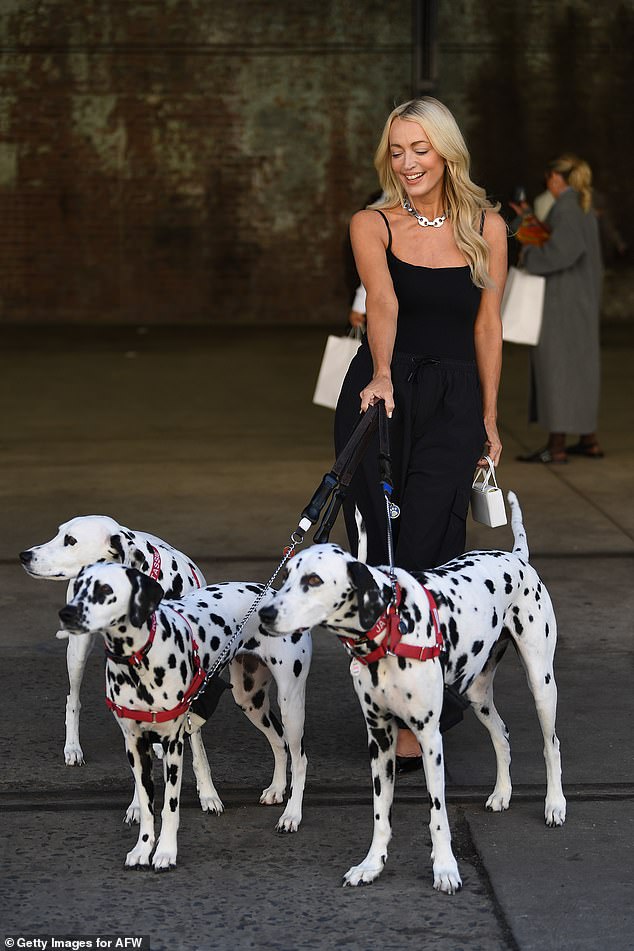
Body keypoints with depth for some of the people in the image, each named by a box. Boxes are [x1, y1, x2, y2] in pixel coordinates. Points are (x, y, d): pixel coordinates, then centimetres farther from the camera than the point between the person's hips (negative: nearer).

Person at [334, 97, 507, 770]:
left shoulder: (486, 227, 6)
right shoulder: (373, 224, 2)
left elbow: (487, 325, 9)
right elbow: (382, 302, -17)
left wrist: (489, 418, 9)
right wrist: (381, 374, -34)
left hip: (455, 403, 0)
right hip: (379, 394, 0)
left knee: (424, 553, -8)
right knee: (374, 550, -1)